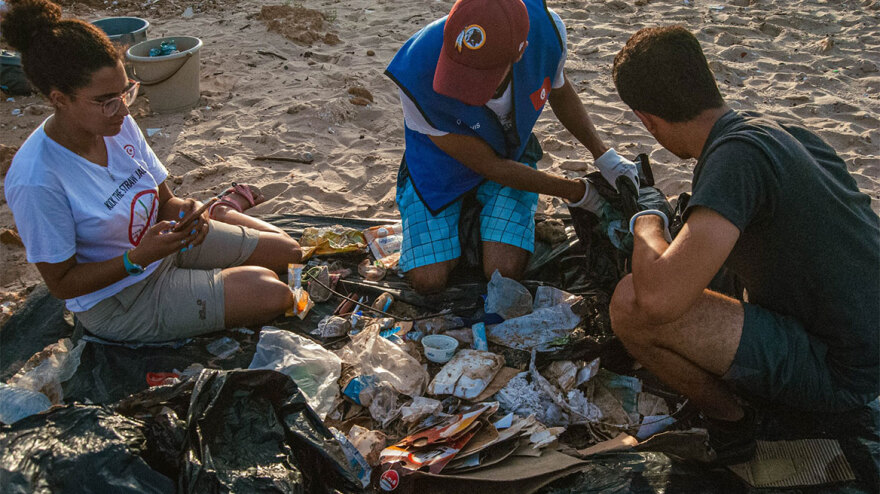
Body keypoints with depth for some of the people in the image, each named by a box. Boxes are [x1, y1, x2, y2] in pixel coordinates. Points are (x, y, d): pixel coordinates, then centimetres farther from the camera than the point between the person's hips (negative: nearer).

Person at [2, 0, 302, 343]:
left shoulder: (118, 126, -11)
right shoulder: (35, 182, -31)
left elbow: (166, 203, 1)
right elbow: (61, 283, -21)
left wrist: (185, 212, -23)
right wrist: (138, 258, -32)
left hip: (162, 241, 6)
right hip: (120, 302, -6)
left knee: (288, 252, 6)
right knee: (273, 295, -15)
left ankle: (223, 210, 29)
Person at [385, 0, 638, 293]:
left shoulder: (543, 28, -29)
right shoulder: (417, 79, -39)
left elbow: (559, 90, 0)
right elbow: (489, 166, -25)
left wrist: (602, 155, -7)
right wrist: (576, 192, -15)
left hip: (511, 153, 2)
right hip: (441, 164, -1)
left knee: (505, 272, -15)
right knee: (428, 280, -11)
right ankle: (467, 212, 19)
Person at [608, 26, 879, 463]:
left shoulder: (737, 156, -25)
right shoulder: (785, 131, 2)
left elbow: (659, 297, -35)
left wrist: (647, 226, -13)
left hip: (840, 374, -9)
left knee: (631, 304, -22)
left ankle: (728, 418, 4)